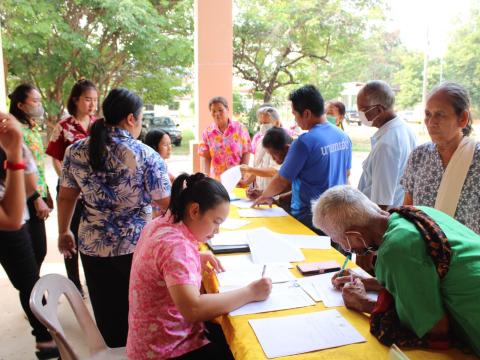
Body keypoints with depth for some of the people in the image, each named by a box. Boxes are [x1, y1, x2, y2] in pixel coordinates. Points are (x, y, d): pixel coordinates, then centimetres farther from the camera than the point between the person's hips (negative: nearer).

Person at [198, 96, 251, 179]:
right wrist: (205, 177, -15)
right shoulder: (207, 132, 1)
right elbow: (205, 157, -2)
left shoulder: (240, 128, -1)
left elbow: (246, 153, -1)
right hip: (216, 180, 1)